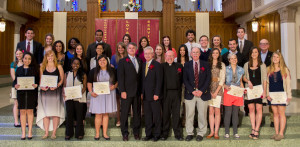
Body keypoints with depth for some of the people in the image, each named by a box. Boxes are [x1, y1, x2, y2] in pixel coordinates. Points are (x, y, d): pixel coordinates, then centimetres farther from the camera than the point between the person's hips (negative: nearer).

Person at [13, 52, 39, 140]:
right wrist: (15, 85, -11)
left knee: (30, 111, 1)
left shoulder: (34, 69, 6)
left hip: (31, 92, -2)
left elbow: (38, 80, 2)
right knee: (22, 111, 2)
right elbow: (15, 80, 10)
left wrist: (36, 85, -18)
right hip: (21, 92, 2)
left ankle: (30, 132, 10)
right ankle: (23, 132, 10)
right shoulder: (19, 69, 12)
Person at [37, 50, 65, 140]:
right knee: (45, 112, 1)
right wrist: (42, 86, -8)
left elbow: (62, 79, 2)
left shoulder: (58, 67, 6)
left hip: (56, 91, -2)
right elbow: (40, 79, 11)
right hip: (45, 91, 2)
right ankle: (46, 132, 8)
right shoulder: (42, 67, 12)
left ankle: (54, 132, 3)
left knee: (55, 111, -3)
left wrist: (57, 86, -15)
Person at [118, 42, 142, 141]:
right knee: (125, 113, 4)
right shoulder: (122, 61, 2)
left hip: (137, 92, 4)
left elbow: (140, 76, 11)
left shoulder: (139, 61, 14)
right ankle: (125, 133, 17)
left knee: (137, 113, 9)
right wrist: (122, 91, -12)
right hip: (127, 92, -3)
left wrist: (141, 91, 4)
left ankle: (136, 132, 22)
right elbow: (120, 77, -4)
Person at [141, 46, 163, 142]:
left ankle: (157, 134, 16)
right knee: (147, 115, 11)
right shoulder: (143, 65, 13)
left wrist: (156, 94, -16)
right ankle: (148, 134, 21)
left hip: (154, 95, -6)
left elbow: (159, 80, -10)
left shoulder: (157, 65, -6)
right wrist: (142, 93, 8)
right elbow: (142, 79, 15)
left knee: (156, 115, 4)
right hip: (145, 95, 6)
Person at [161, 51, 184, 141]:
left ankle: (178, 134, 15)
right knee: (165, 114, 5)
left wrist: (179, 90, -1)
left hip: (176, 93, 1)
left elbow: (182, 79, 7)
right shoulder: (162, 66, 5)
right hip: (166, 93, -1)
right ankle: (164, 133, 16)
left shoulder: (179, 66, 9)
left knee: (176, 114, 6)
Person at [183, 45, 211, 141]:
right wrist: (192, 91, -10)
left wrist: (201, 91, -10)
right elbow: (185, 80, 1)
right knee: (189, 114, 3)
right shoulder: (187, 65, 7)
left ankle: (201, 133, 18)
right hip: (190, 94, 0)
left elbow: (208, 79, 1)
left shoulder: (205, 65, 7)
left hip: (203, 93, 0)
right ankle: (189, 133, 16)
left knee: (202, 114, 5)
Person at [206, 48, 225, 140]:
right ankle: (211, 131, 8)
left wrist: (216, 91, -8)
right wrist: (209, 91, -5)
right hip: (209, 89, 1)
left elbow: (222, 79, 1)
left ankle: (216, 132, 4)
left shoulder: (222, 65, 7)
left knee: (217, 111, -2)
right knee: (211, 111, 1)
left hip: (218, 89, -1)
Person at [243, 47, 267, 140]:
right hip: (249, 89, 2)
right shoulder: (246, 65, 11)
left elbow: (264, 79, 2)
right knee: (251, 109, 3)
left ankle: (256, 130, -2)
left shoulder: (262, 65, 6)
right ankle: (253, 129, 9)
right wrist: (248, 81, -7)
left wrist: (264, 91, -6)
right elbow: (243, 77, 14)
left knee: (259, 109, -6)